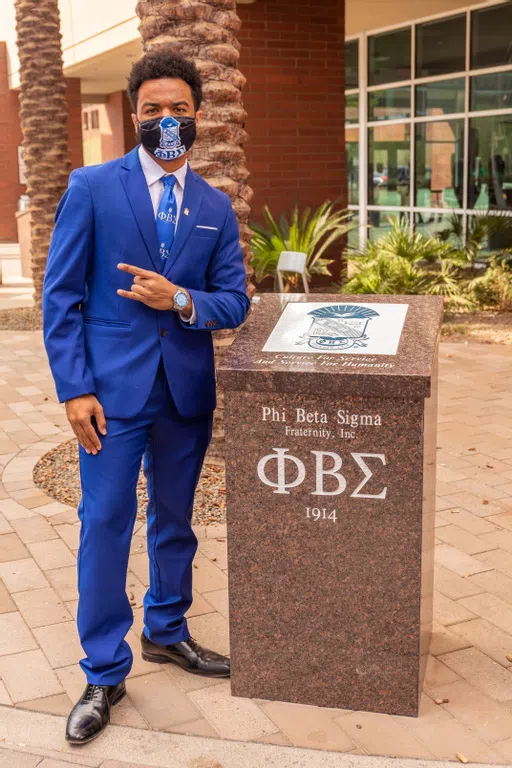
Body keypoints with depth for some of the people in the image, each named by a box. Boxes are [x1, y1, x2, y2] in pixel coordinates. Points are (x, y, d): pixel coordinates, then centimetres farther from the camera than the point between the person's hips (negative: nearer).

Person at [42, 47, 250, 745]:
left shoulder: (216, 207, 8)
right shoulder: (92, 188, -3)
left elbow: (234, 303, 7)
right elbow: (61, 295, -5)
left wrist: (182, 301, -15)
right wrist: (74, 390, -12)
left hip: (187, 391, 4)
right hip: (113, 389, -3)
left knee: (175, 521, 16)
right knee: (104, 526, 1)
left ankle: (167, 631, 38)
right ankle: (104, 674, 16)